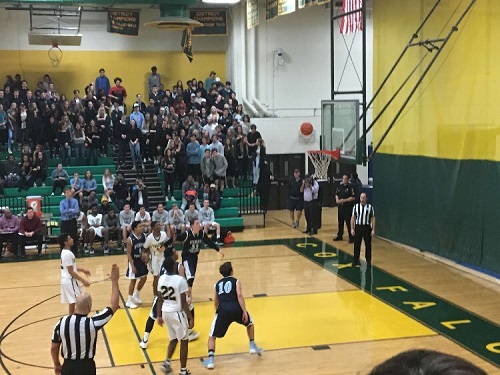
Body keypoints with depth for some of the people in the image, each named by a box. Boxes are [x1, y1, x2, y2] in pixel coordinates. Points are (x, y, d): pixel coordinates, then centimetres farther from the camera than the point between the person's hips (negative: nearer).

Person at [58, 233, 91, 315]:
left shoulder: (64, 252, 10)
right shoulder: (68, 254, -21)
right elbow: (71, 272, -21)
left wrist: (82, 270, 21)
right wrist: (83, 280, -18)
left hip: (65, 280, 10)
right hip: (70, 281, -10)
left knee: (72, 303, 17)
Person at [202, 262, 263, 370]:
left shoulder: (217, 284, 24)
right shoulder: (235, 281, 13)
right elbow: (239, 295, -4)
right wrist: (244, 311, -8)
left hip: (223, 310, 1)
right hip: (236, 309, -1)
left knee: (212, 336, 12)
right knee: (250, 323, 31)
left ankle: (210, 360, -4)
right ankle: (253, 347, 33)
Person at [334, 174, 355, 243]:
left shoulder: (350, 187, -11)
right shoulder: (340, 186, 10)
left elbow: (353, 198, -16)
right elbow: (336, 194, 19)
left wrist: (344, 200, -19)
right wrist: (337, 199, -1)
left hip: (348, 207, -7)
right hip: (340, 206, 7)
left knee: (348, 222, -8)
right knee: (340, 222, 16)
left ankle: (351, 237, -1)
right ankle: (339, 236, 28)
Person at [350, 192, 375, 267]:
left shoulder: (370, 207, -1)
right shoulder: (356, 206, 2)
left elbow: (373, 219, 0)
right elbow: (353, 218, 4)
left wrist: (373, 230, -4)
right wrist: (352, 229, -2)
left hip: (367, 227, 0)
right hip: (358, 227, 0)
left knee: (368, 245, 8)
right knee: (357, 244, 3)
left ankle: (368, 260, 21)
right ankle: (355, 260, 13)